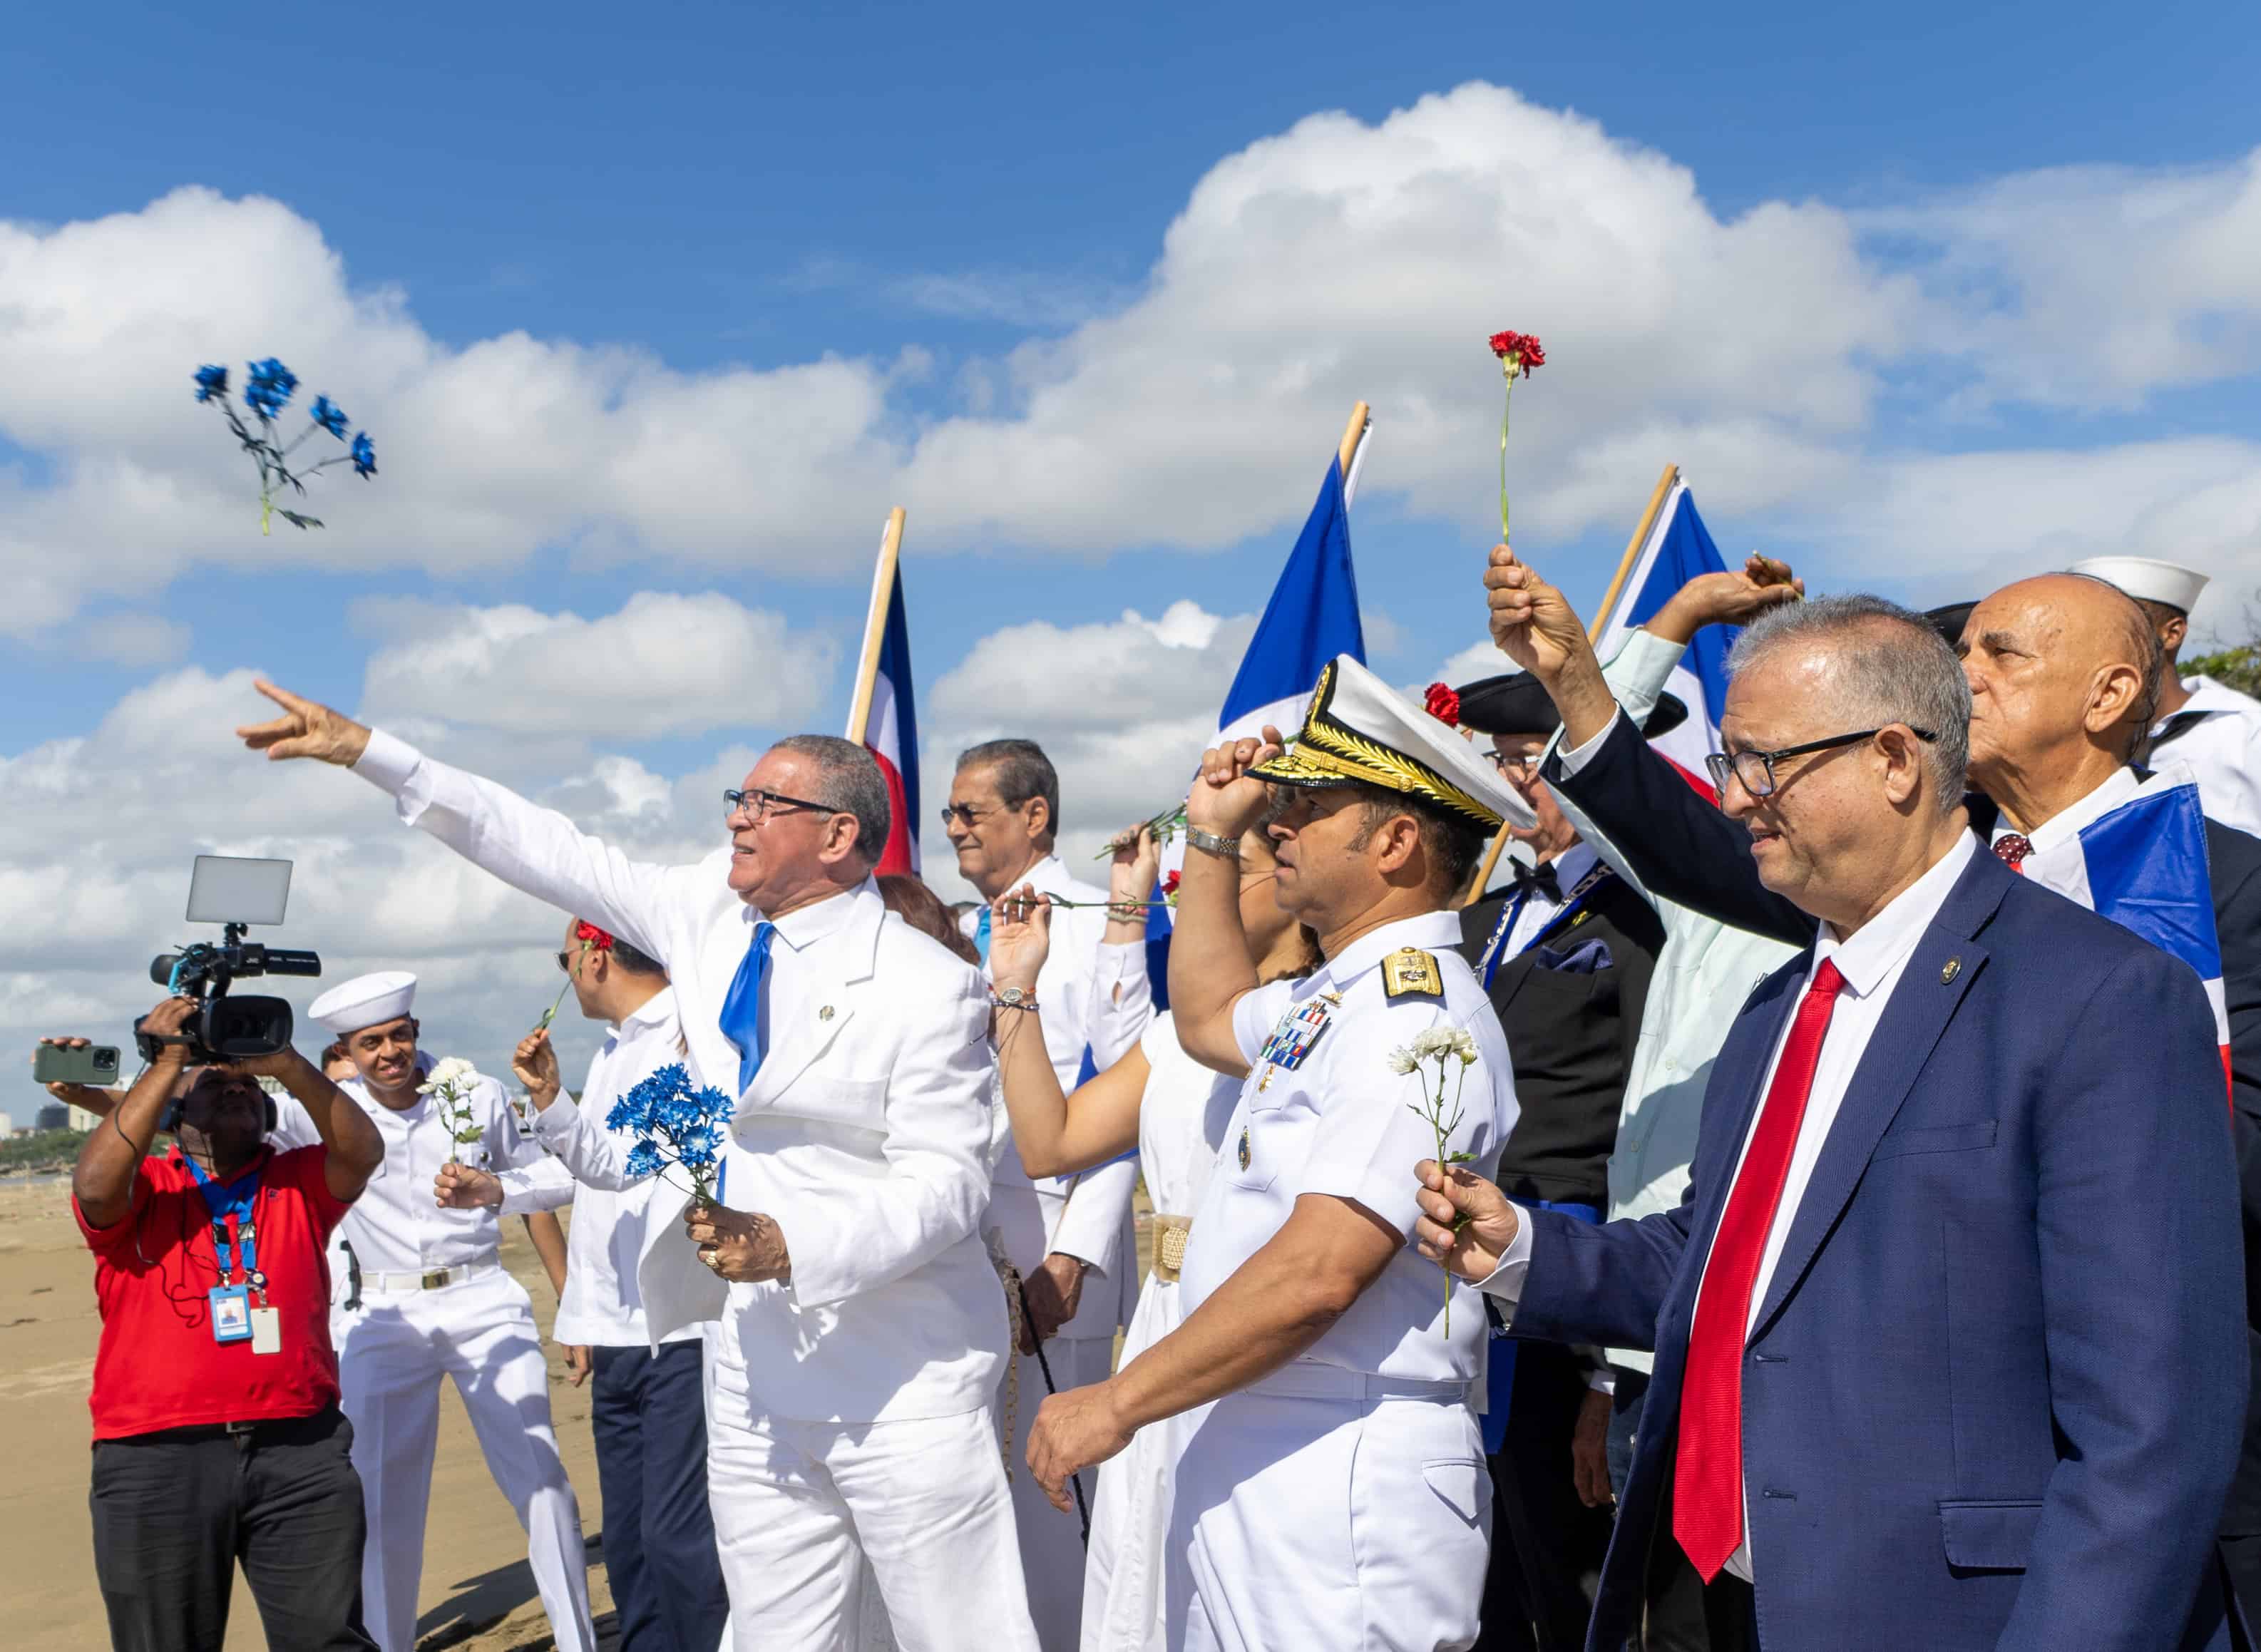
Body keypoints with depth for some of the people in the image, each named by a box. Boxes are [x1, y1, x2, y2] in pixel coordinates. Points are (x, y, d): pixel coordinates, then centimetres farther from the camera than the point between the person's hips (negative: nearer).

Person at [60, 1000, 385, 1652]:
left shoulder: (299, 1183, 12)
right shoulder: (141, 1188, 7)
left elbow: (363, 1152, -6)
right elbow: (94, 1186, -14)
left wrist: (287, 1065, -18)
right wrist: (166, 1063, -13)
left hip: (300, 1451, 1)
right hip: (157, 1458, -1)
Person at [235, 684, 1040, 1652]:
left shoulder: (928, 986, -13)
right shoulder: (711, 914, 6)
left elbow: (948, 1183, -15)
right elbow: (550, 854, 10)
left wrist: (792, 1247, -27)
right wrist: (370, 754, 9)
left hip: (906, 1387, -6)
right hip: (759, 1379, 6)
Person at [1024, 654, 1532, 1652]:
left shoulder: (1420, 1018, -19)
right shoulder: (1333, 999, 12)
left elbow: (1316, 1272, -26)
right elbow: (1208, 1020, 32)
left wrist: (1115, 1406, -19)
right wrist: (1212, 836, 23)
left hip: (1341, 1485, -9)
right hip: (1248, 1459, 9)